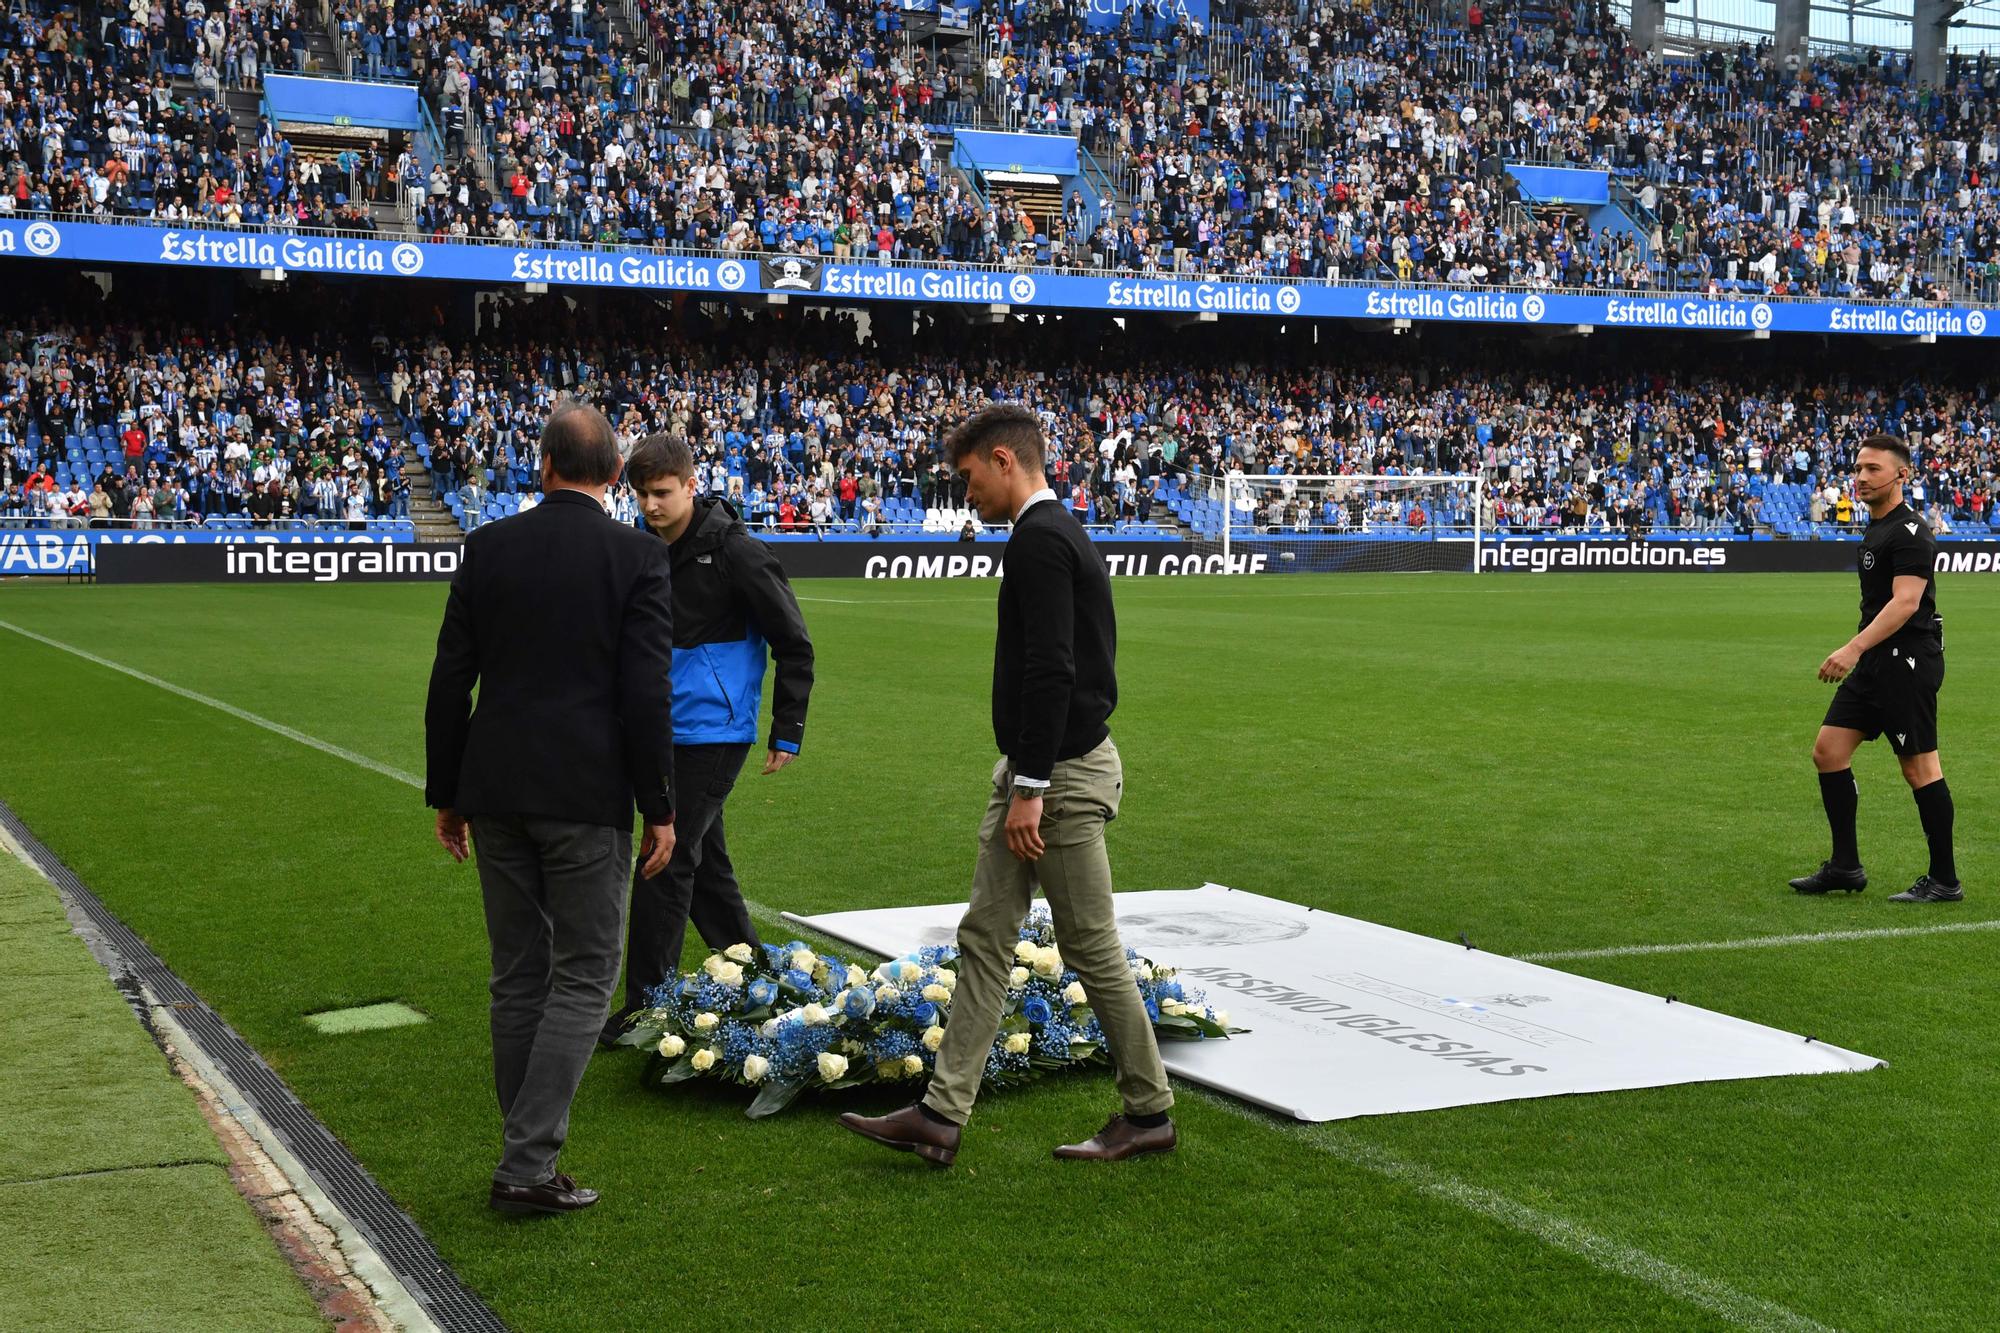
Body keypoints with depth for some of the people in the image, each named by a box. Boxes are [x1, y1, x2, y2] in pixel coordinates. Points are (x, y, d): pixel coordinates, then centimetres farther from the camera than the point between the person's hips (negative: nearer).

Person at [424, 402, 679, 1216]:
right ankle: (528, 1164, -3)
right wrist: (659, 809, -3)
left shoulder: (488, 548, 3)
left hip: (496, 792, 4)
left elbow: (450, 683, 5)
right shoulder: (638, 558, -7)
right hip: (587, 796, -4)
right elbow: (646, 696, -11)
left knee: (517, 976, 13)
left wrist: (446, 795, 14)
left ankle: (528, 1158, 20)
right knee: (583, 976, 4)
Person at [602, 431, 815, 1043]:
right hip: (666, 730, 8)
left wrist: (787, 733, -9)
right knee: (701, 857, 15)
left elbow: (794, 644, -10)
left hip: (712, 733, -8)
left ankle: (648, 1004, -1)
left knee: (666, 865, -8)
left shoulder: (734, 551, -14)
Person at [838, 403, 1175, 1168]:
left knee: (1092, 948, 0)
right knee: (984, 939, 8)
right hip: (1035, 770, 11)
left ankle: (1149, 1114, 12)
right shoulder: (1054, 533, 16)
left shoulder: (1040, 541, -17)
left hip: (1061, 773, -11)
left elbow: (1052, 673, -24)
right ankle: (943, 1114, 9)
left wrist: (1030, 788, -23)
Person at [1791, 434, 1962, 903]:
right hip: (1875, 662, 10)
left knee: (1919, 767, -3)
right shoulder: (1876, 529, 16)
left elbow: (1905, 601, -25)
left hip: (1907, 661, -10)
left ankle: (1944, 880, 7)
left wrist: (1854, 648, -33)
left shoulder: (1910, 533, -15)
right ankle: (1845, 866, 12)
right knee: (1828, 750, 5)